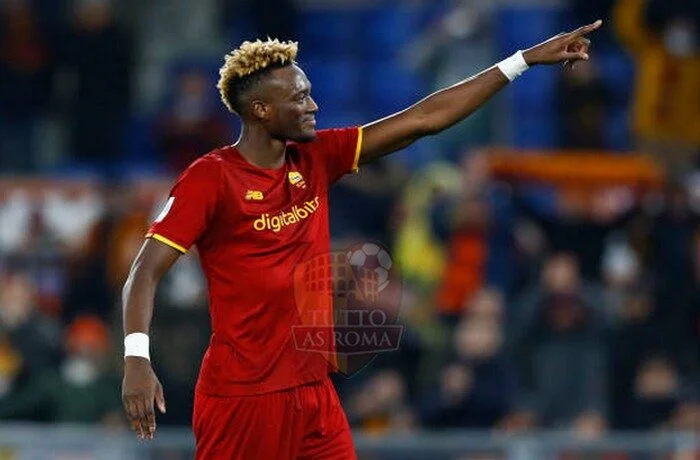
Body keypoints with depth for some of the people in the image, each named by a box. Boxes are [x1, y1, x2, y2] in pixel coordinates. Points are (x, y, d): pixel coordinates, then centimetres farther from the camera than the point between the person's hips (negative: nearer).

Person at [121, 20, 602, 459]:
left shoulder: (315, 160, 7)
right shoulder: (210, 179, -11)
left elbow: (425, 118, 9)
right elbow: (147, 271, -15)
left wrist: (526, 59, 9)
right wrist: (137, 359, -31)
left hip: (313, 390, 7)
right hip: (241, 398, -7)